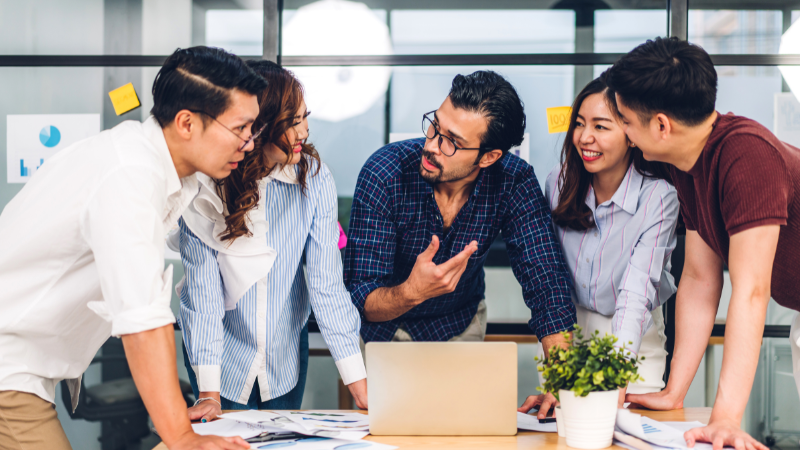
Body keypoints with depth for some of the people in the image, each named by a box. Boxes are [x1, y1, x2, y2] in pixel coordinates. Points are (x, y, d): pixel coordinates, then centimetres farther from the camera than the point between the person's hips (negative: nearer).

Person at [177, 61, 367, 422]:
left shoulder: (314, 177, -19)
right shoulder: (205, 188, -22)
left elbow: (326, 282, -17)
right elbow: (203, 289, -21)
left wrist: (359, 383, -21)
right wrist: (209, 393, -25)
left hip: (286, 356, 2)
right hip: (223, 355, -2)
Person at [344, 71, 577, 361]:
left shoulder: (515, 183, -20)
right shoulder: (383, 175, -26)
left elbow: (546, 282, -23)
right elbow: (361, 302, -26)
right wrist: (412, 292, -47)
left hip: (461, 323, 1)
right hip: (387, 327, -1)